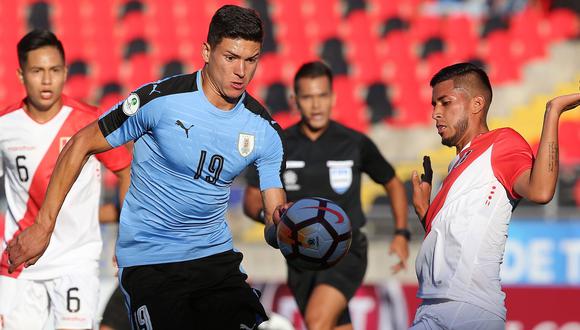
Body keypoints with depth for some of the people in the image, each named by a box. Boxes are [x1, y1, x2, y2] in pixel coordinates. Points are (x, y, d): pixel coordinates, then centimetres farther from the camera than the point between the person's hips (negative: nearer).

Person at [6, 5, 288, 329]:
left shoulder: (265, 130, -2)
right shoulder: (160, 99, -14)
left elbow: (275, 220, -2)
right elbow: (81, 145, -5)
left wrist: (283, 223, -29)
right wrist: (43, 226, -8)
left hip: (216, 254, 4)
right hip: (149, 262, -4)